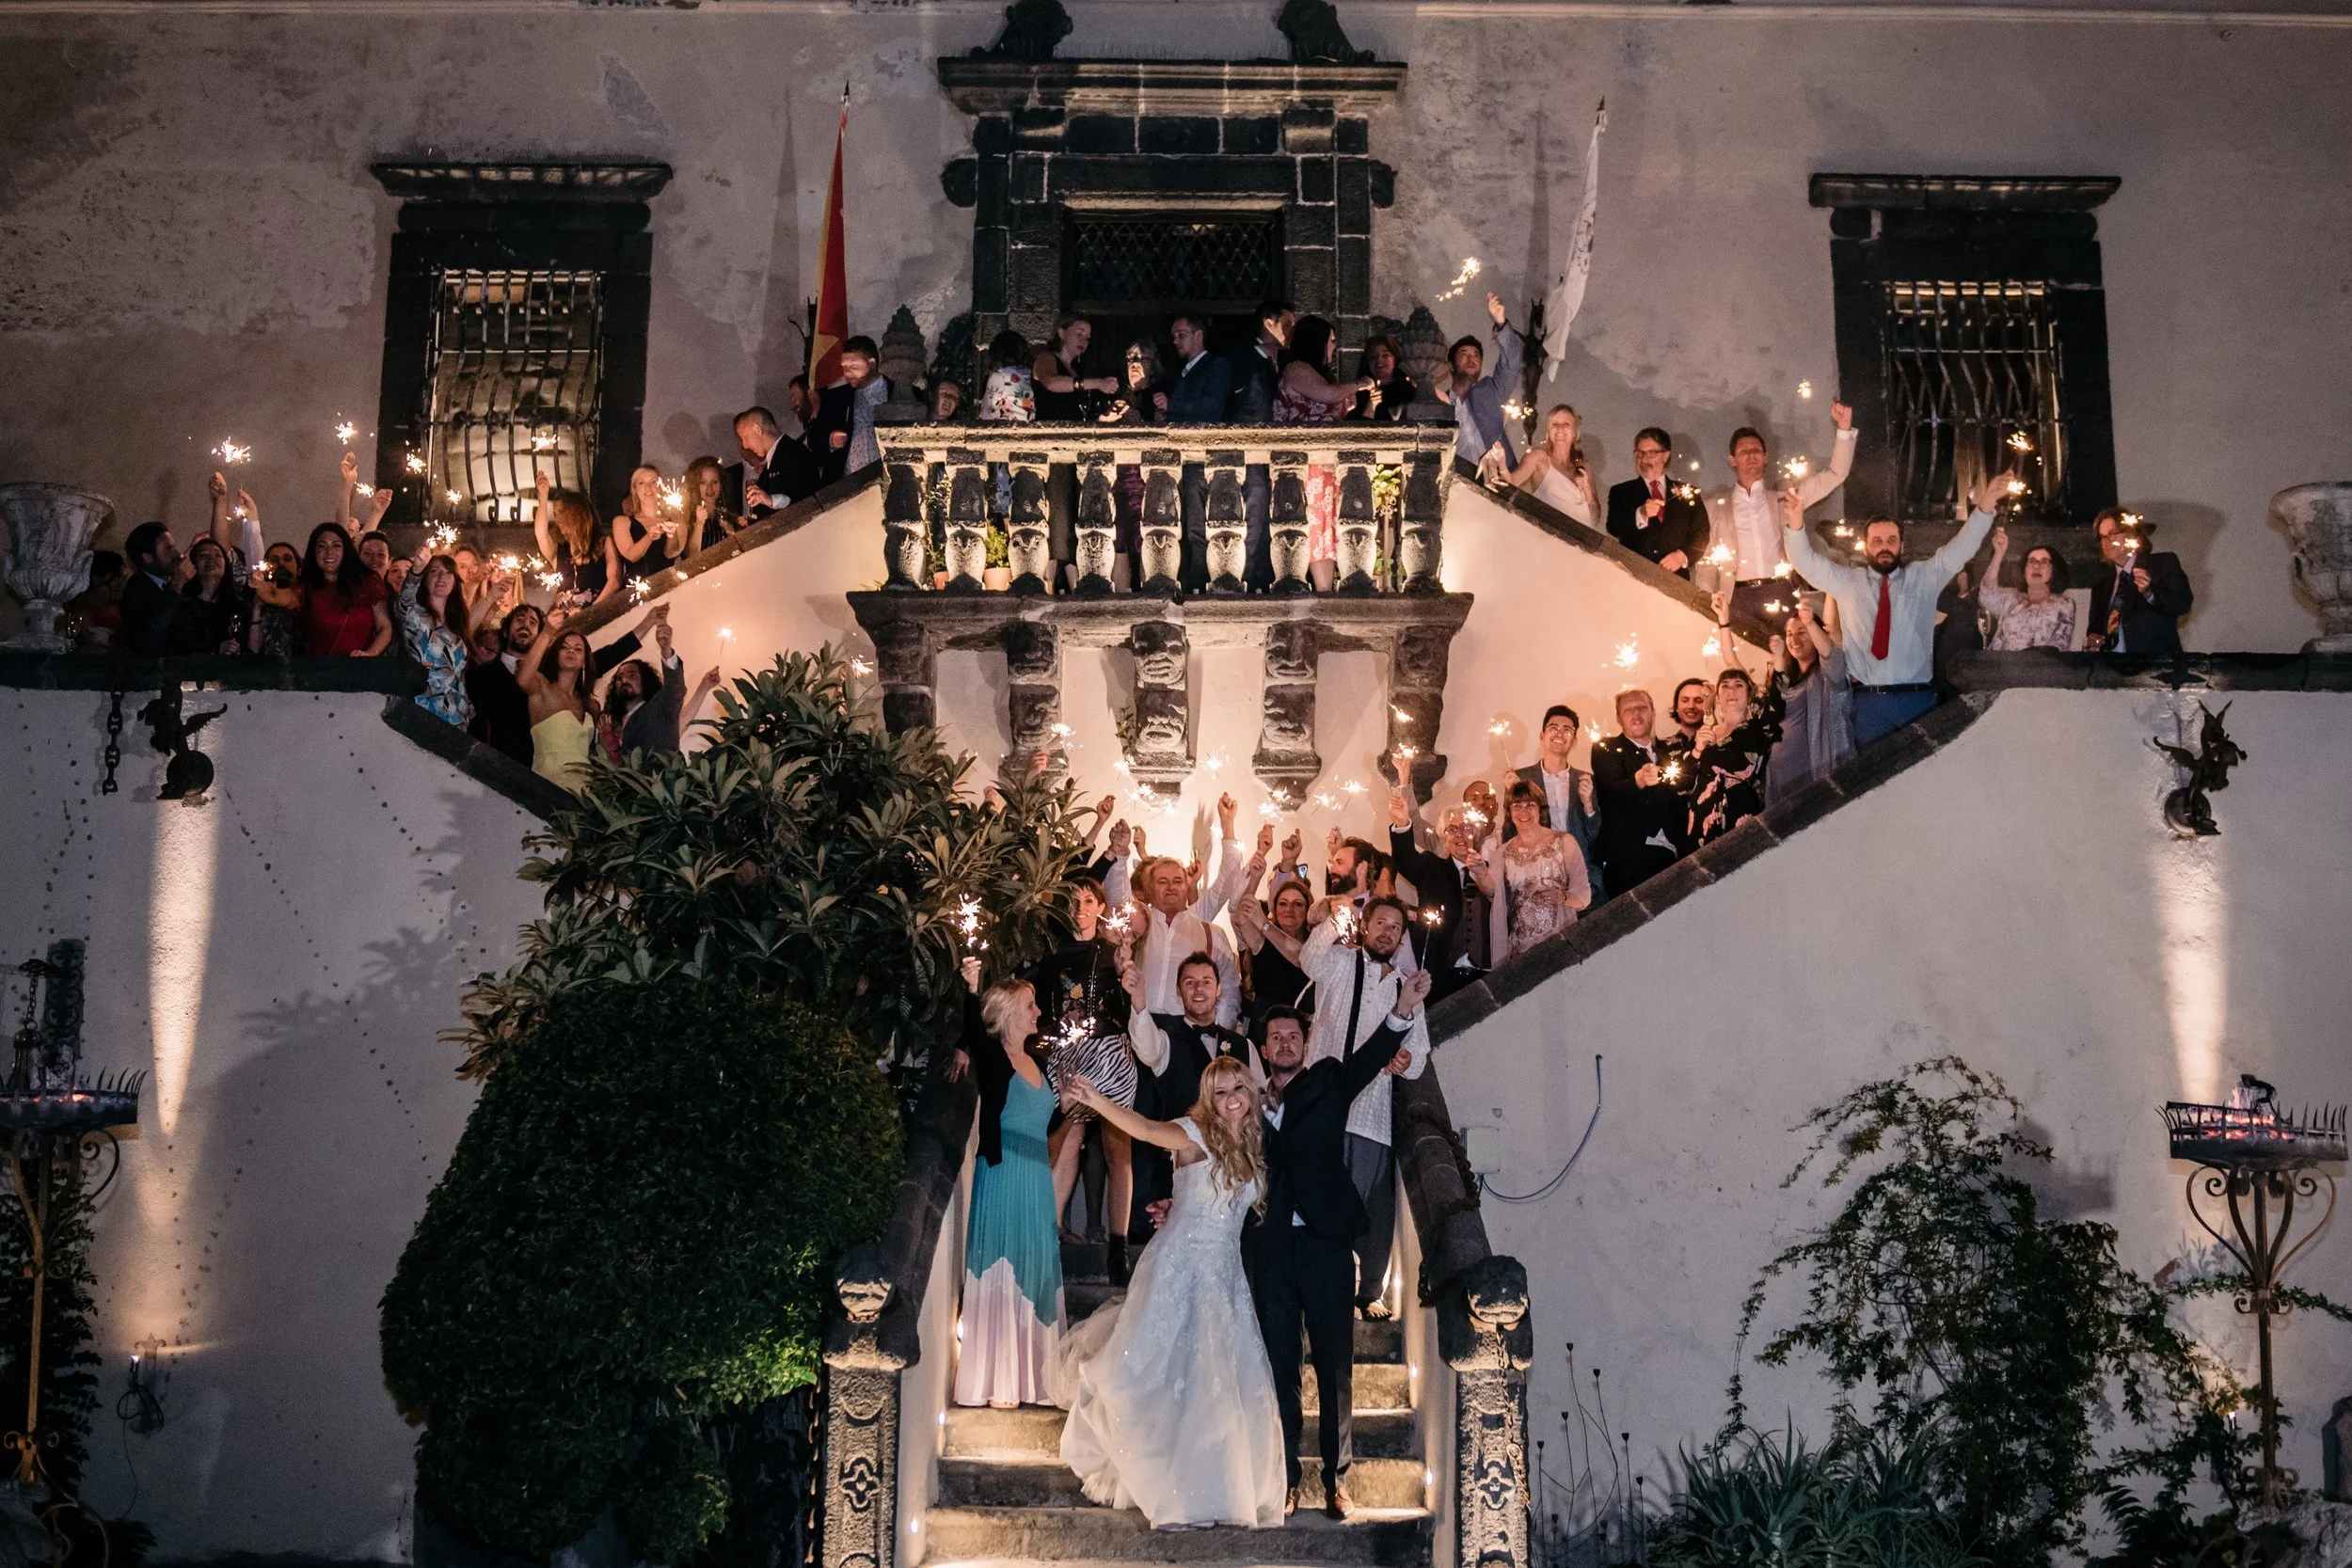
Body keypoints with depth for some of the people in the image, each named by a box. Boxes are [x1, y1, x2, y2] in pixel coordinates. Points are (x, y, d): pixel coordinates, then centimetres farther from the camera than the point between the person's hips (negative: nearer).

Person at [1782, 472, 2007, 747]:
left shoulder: (1924, 577, 11)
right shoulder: (1847, 581, 11)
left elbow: (1960, 549, 2)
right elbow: (1808, 562, 1)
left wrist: (1985, 508, -15)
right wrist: (1796, 523, -19)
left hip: (1918, 698, 0)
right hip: (1869, 701, 0)